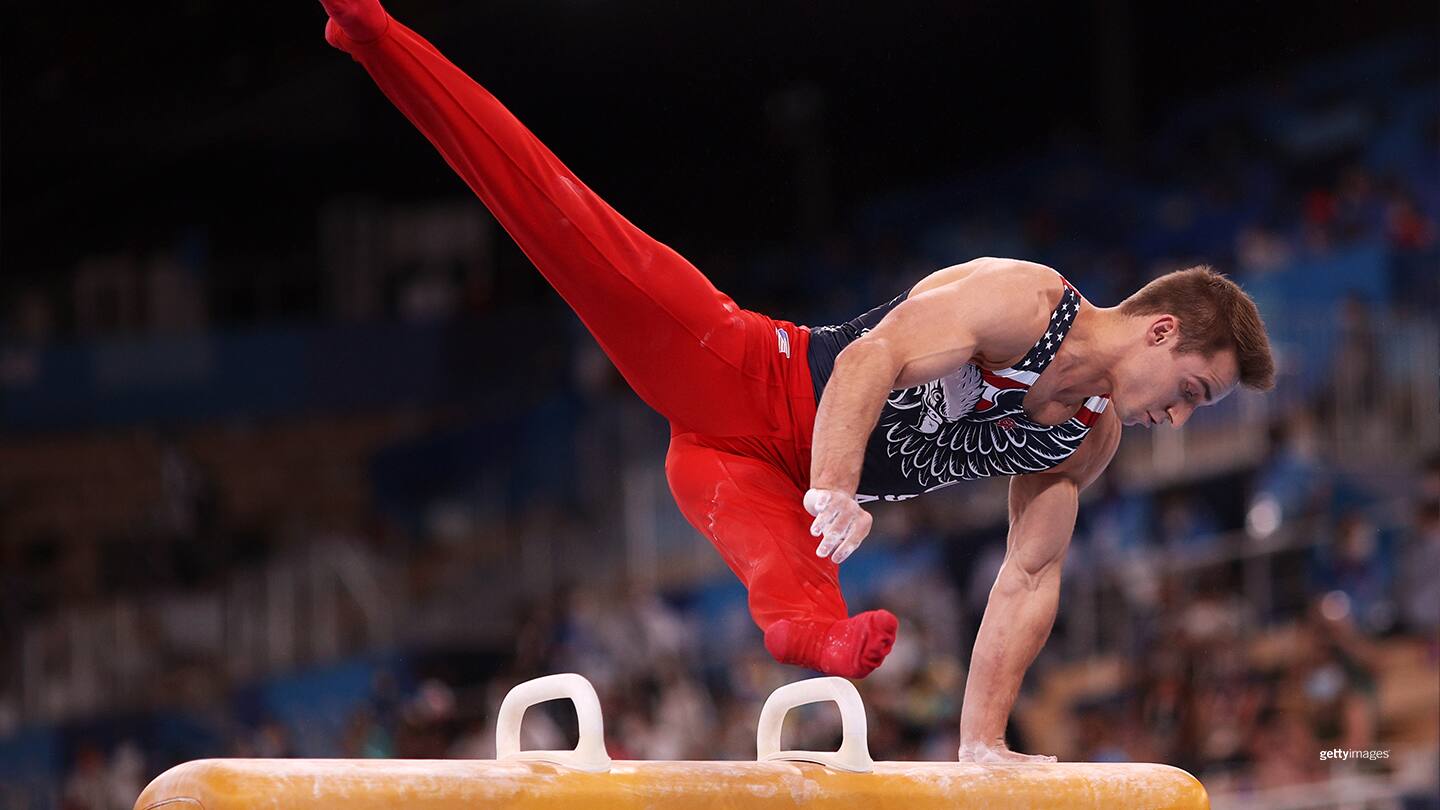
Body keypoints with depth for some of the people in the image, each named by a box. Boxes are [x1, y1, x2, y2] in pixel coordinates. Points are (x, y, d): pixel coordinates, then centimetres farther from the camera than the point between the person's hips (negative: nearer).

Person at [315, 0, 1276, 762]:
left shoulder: (1089, 440, 9)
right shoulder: (1025, 299, -13)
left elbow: (1032, 576, 11)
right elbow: (870, 361, -23)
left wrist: (983, 735, 3)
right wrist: (836, 490, -38)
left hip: (774, 487, 7)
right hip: (747, 386, -7)